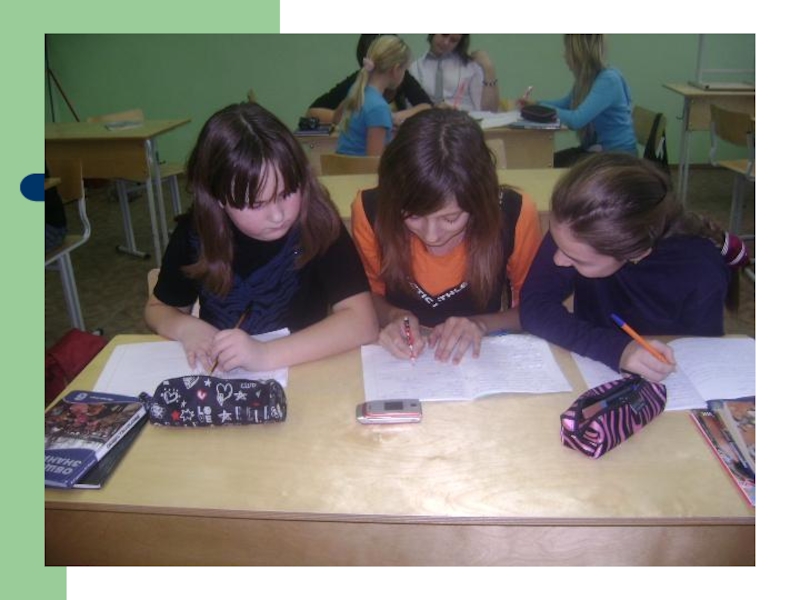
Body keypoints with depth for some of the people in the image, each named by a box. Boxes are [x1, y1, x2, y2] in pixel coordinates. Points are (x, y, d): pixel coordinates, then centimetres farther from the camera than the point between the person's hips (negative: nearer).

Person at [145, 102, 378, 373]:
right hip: (219, 381, 3)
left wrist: (265, 355, -30)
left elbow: (362, 323, -24)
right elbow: (158, 308, 9)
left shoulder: (317, 223, -17)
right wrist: (186, 328, -12)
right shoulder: (194, 232, -7)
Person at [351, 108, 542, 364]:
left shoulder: (515, 214, -18)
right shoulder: (371, 209, -16)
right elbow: (370, 295, 2)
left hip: (481, 358, 0)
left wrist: (481, 324, -18)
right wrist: (392, 316, -17)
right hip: (400, 362, 1)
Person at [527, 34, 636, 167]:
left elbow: (576, 119, -30)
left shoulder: (608, 80, -21)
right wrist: (536, 104, 12)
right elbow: (566, 104, 26)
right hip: (594, 148, 8)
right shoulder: (586, 78, 6)